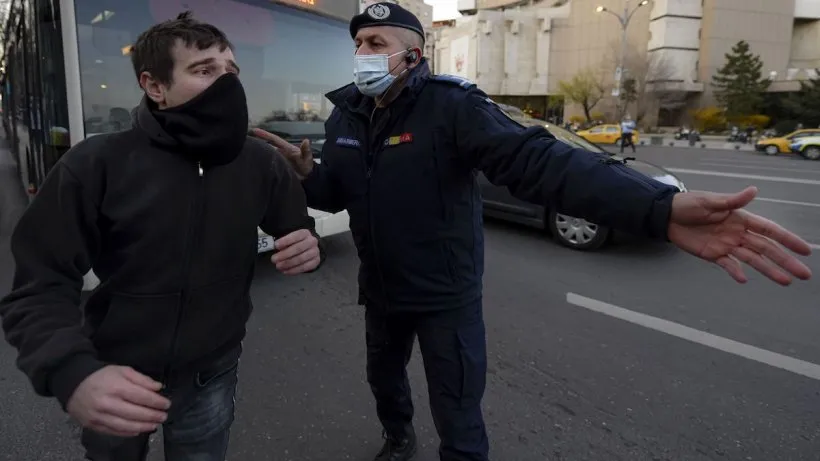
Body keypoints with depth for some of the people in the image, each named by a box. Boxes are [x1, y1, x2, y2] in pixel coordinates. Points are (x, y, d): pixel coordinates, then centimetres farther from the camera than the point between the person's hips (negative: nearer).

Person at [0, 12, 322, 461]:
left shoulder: (259, 162, -9)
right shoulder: (96, 165, -17)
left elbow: (296, 225, 5)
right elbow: (40, 287, -15)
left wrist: (307, 243, -20)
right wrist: (71, 372, -34)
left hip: (211, 377, 1)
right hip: (117, 382, 0)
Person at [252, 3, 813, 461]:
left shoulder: (451, 105, -22)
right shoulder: (346, 115, -1)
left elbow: (537, 159, -35)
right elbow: (335, 195, 7)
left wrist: (659, 207, -48)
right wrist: (306, 173, -18)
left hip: (445, 294, -6)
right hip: (381, 289, 7)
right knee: (383, 377, 29)